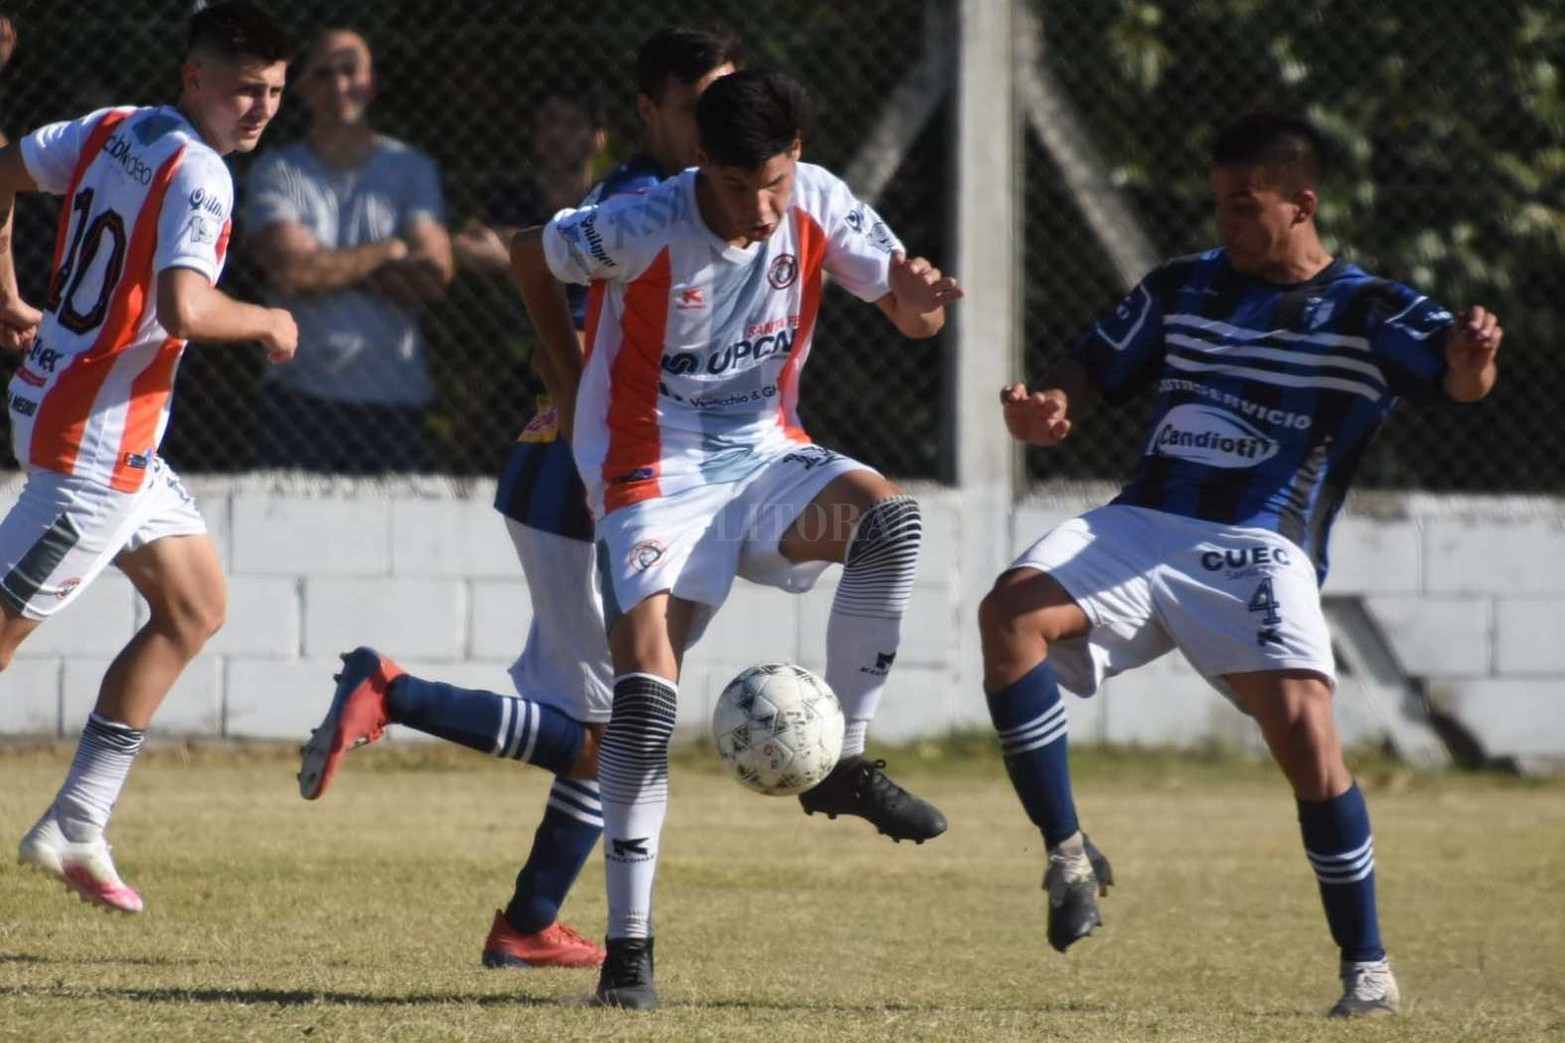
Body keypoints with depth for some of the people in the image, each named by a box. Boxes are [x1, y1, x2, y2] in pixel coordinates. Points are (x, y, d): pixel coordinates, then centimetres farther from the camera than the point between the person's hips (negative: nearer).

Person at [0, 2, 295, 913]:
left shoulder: (112, 131, 8)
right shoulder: (198, 175, -19)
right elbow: (183, 309, -32)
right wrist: (266, 323, -14)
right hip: (96, 437, -10)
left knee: (197, 608, 14)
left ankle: (77, 827, 15)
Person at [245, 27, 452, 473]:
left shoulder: (412, 169, 10)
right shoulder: (277, 171, 6)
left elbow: (434, 273, -3)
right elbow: (290, 269, -9)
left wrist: (333, 267, -4)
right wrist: (389, 252, -1)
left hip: (394, 398, 1)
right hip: (298, 396, -1)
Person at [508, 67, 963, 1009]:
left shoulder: (818, 207, -9)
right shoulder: (644, 228, -19)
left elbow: (911, 315, -3)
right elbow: (530, 257, 0)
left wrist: (917, 296, -28)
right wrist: (572, 383, 10)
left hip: (765, 456, 3)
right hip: (657, 474, -3)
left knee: (890, 517, -29)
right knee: (646, 685, -18)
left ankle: (844, 761, -17)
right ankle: (628, 947, -12)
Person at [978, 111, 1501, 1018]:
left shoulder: (1369, 312, 2)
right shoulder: (1182, 288, 17)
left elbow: (1460, 378, -14)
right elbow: (1094, 375, 22)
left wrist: (1473, 357, -40)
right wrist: (1049, 412, -3)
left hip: (1260, 552, -4)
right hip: (1139, 529, 4)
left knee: (1306, 740, -21)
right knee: (1012, 613, -23)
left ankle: (1368, 966, -3)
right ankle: (1068, 854, -12)